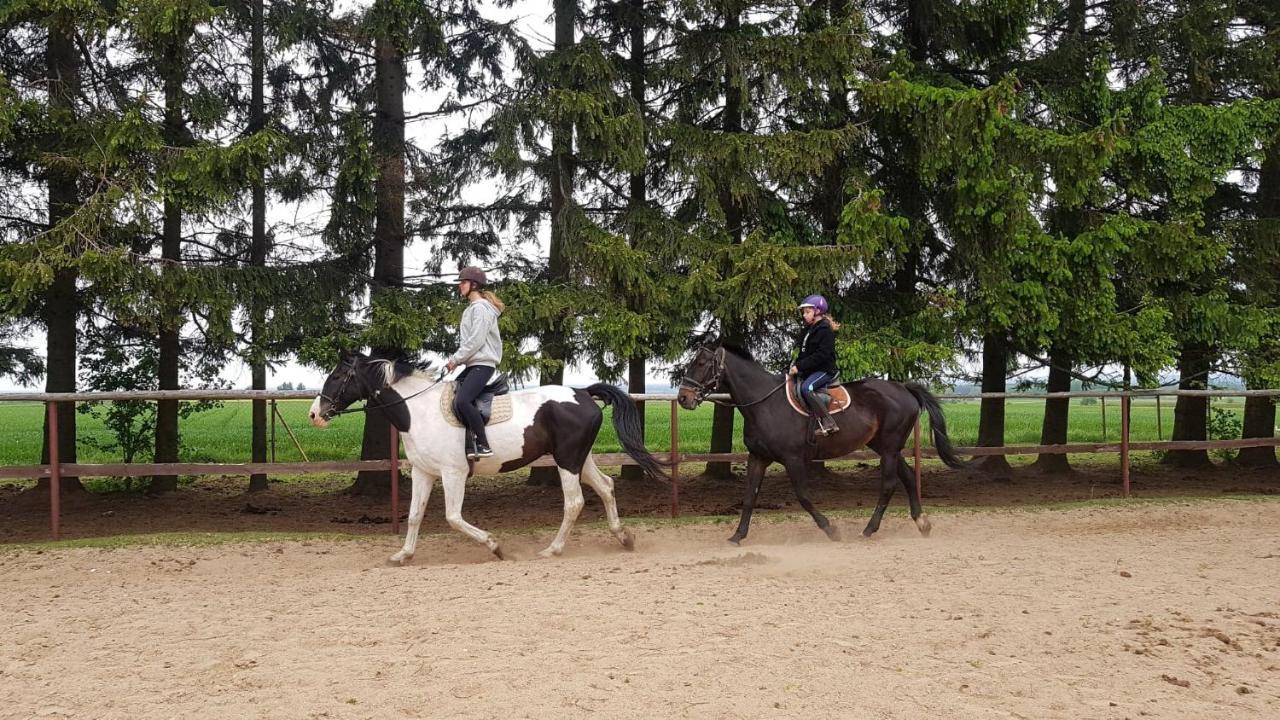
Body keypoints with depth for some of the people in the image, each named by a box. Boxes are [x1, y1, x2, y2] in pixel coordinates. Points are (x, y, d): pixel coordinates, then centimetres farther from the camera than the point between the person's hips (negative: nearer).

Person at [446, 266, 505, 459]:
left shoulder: (480, 307, -9)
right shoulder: (471, 308, 22)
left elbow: (476, 340, -17)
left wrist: (456, 359, -12)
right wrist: (457, 359, 10)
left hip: (482, 364, -10)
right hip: (472, 365, 10)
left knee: (462, 401, -25)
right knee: (457, 403, 0)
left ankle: (484, 445, -22)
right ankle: (469, 446, -1)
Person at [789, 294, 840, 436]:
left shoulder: (825, 330, -12)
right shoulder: (809, 329, 16)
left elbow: (821, 355, -21)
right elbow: (803, 353, 19)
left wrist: (800, 366, -23)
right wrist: (796, 364, 1)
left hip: (824, 370, -11)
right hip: (809, 370, 11)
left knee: (806, 387, -32)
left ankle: (828, 423, -31)